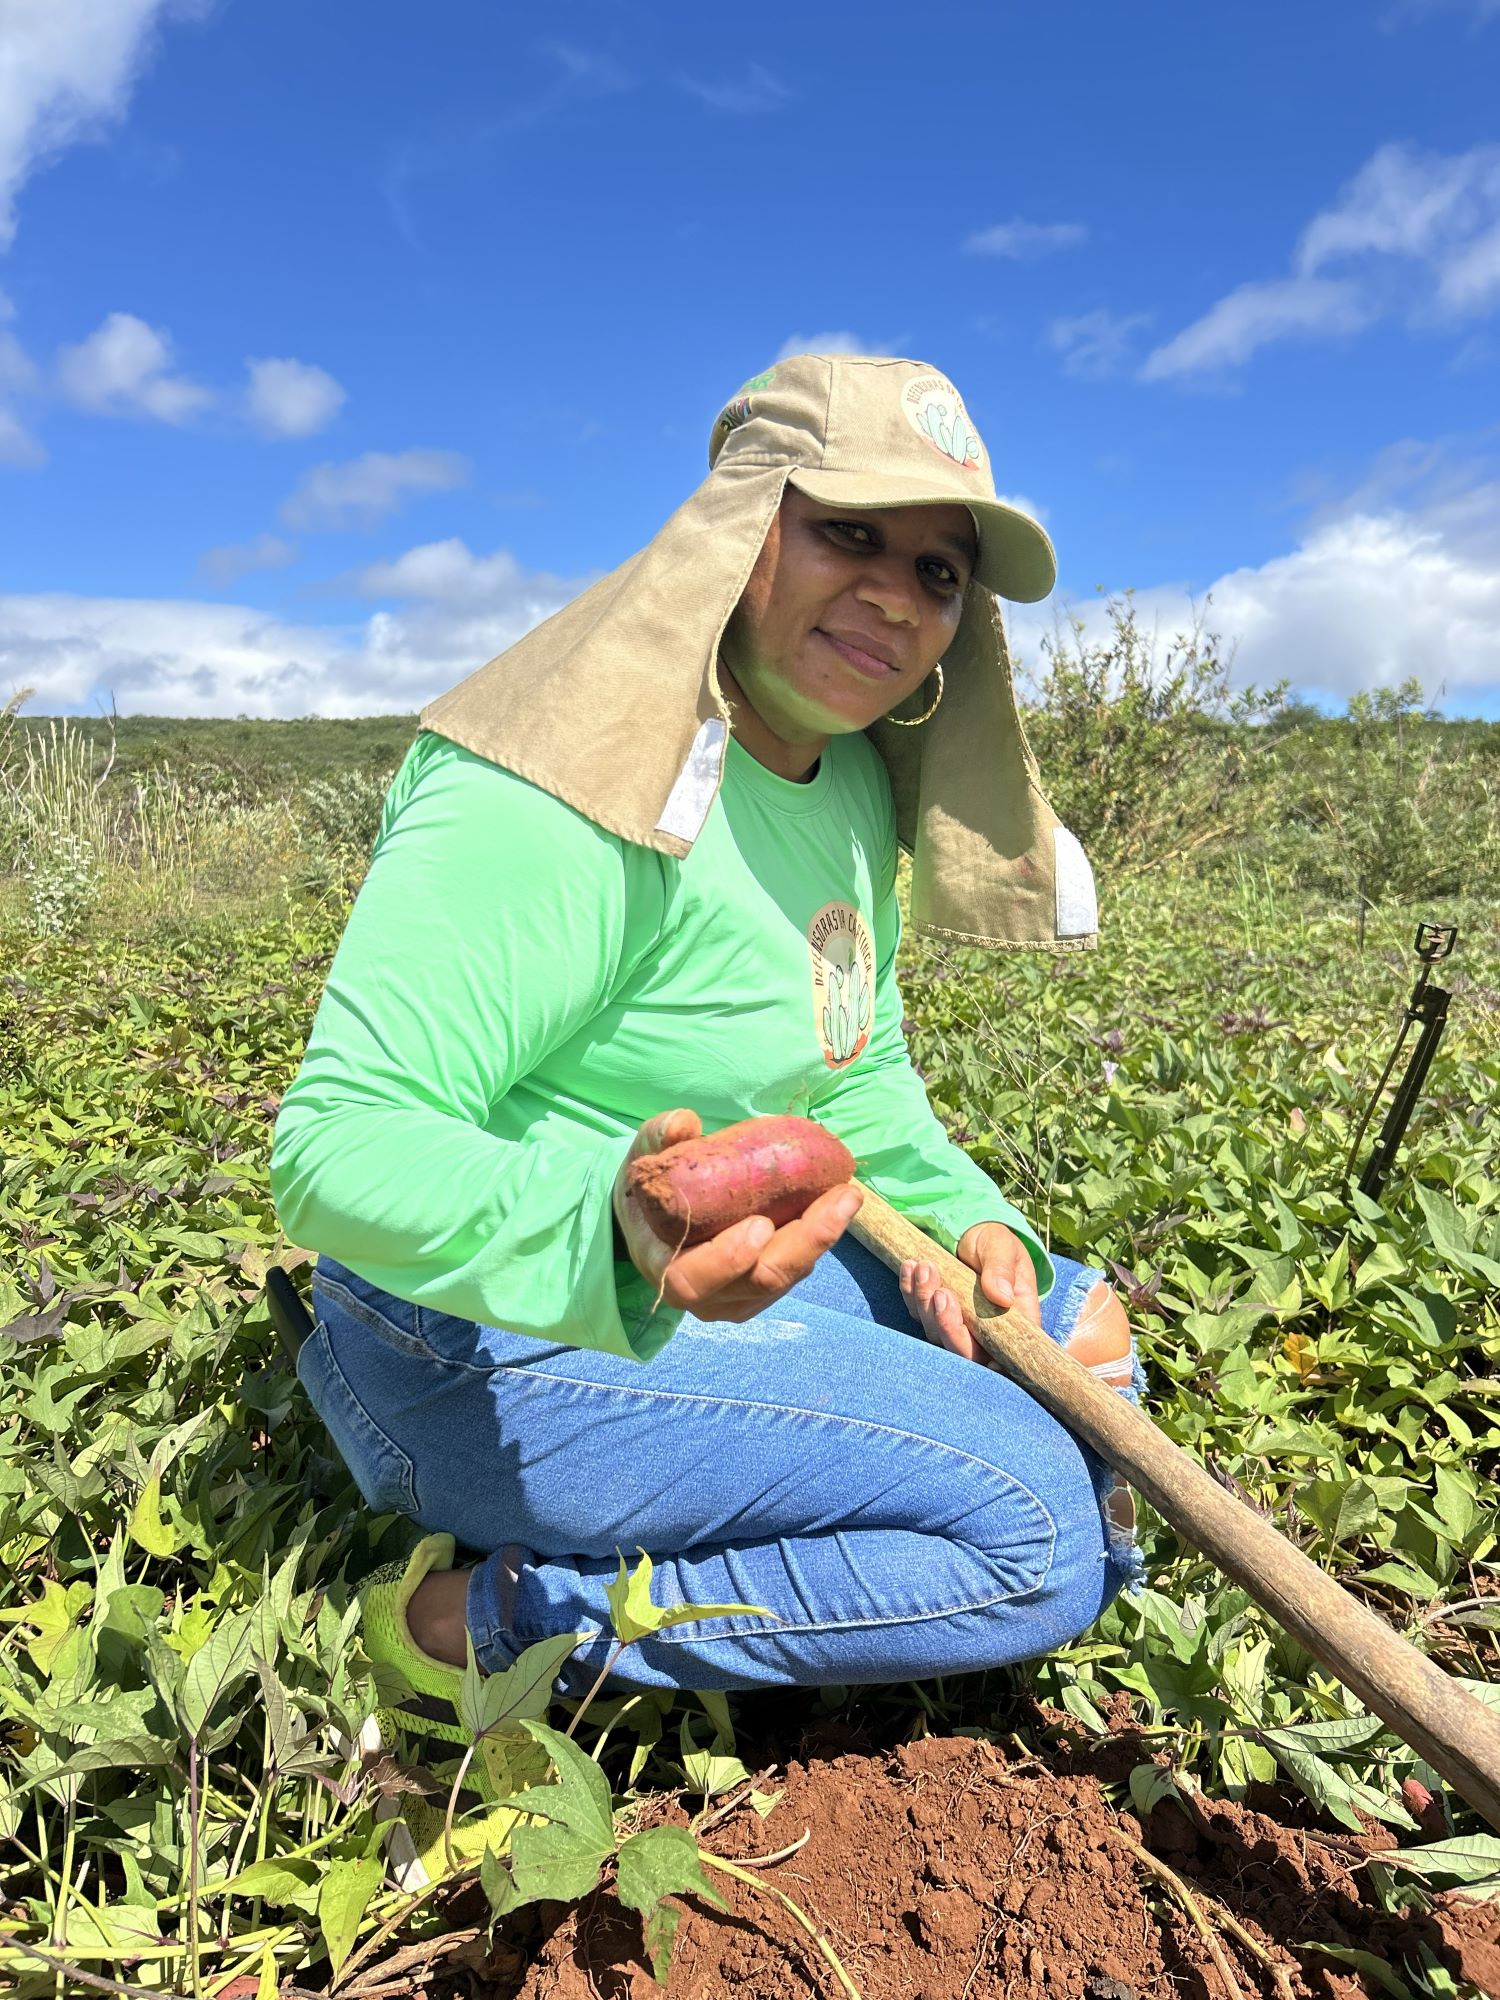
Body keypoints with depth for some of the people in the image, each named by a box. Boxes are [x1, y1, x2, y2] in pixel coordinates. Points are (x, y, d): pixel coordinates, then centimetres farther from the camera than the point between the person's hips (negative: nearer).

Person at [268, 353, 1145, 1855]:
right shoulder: (566, 799, -25)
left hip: (709, 1269, 9)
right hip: (504, 1345, -9)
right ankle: (505, 1617, -6)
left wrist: (965, 1220, -6)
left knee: (1082, 1332, 12)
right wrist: (614, 1240, -47)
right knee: (1040, 1536, -12)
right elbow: (339, 1142, -29)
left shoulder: (851, 784, 4)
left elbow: (860, 1074, 12)